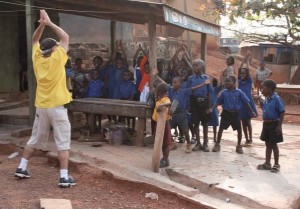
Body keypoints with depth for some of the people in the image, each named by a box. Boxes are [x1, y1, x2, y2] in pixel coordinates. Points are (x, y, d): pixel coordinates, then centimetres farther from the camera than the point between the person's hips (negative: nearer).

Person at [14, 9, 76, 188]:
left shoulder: (37, 58, 2)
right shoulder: (57, 58, -10)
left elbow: (35, 40, 18)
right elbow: (65, 37, 1)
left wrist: (42, 25, 6)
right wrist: (49, 23, 2)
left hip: (41, 107, 6)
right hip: (57, 107, -5)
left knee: (35, 139, 19)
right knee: (63, 142, -2)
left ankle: (22, 168, 24)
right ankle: (64, 177, -6)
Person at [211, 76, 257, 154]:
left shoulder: (239, 92, -7)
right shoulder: (224, 92, -2)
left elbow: (246, 102, -1)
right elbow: (218, 102, 4)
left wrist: (252, 111, 1)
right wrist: (212, 109, -8)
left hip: (235, 113, 0)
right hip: (226, 113, 1)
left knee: (239, 129, 3)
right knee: (221, 128, 0)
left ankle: (239, 146, 20)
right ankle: (217, 144, 14)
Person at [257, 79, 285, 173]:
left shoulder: (276, 99, -17)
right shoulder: (267, 99, 6)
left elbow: (282, 113, -17)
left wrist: (279, 126, -19)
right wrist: (261, 101, 6)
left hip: (274, 124, -8)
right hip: (266, 124, 8)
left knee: (273, 144, 3)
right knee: (268, 144, 14)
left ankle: (276, 164, 17)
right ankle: (267, 163, 24)